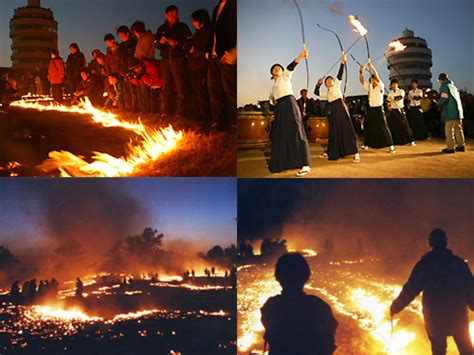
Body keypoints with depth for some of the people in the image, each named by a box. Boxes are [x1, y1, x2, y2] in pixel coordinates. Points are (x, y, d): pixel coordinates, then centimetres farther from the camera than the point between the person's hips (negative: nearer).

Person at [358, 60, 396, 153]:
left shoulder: (380, 87, -6)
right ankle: (366, 144, 27)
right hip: (370, 110, 6)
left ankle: (391, 146, -11)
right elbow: (361, 80, 3)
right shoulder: (369, 87, 9)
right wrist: (361, 72, -14)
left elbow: (377, 76, -19)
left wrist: (371, 66, -25)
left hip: (379, 109, -6)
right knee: (367, 127, 12)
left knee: (384, 127, -10)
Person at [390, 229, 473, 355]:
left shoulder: (424, 264, -4)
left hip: (435, 317, -1)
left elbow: (410, 290, -5)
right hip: (458, 316, 1)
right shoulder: (459, 262, 1)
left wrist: (395, 307, 7)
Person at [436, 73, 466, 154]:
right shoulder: (453, 86, 18)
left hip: (450, 113, -8)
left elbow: (443, 99, -17)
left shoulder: (444, 87, -7)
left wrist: (438, 103, 2)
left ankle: (451, 147, -5)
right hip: (458, 112, 8)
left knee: (449, 130, -4)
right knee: (458, 129, 14)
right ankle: (461, 145, 17)